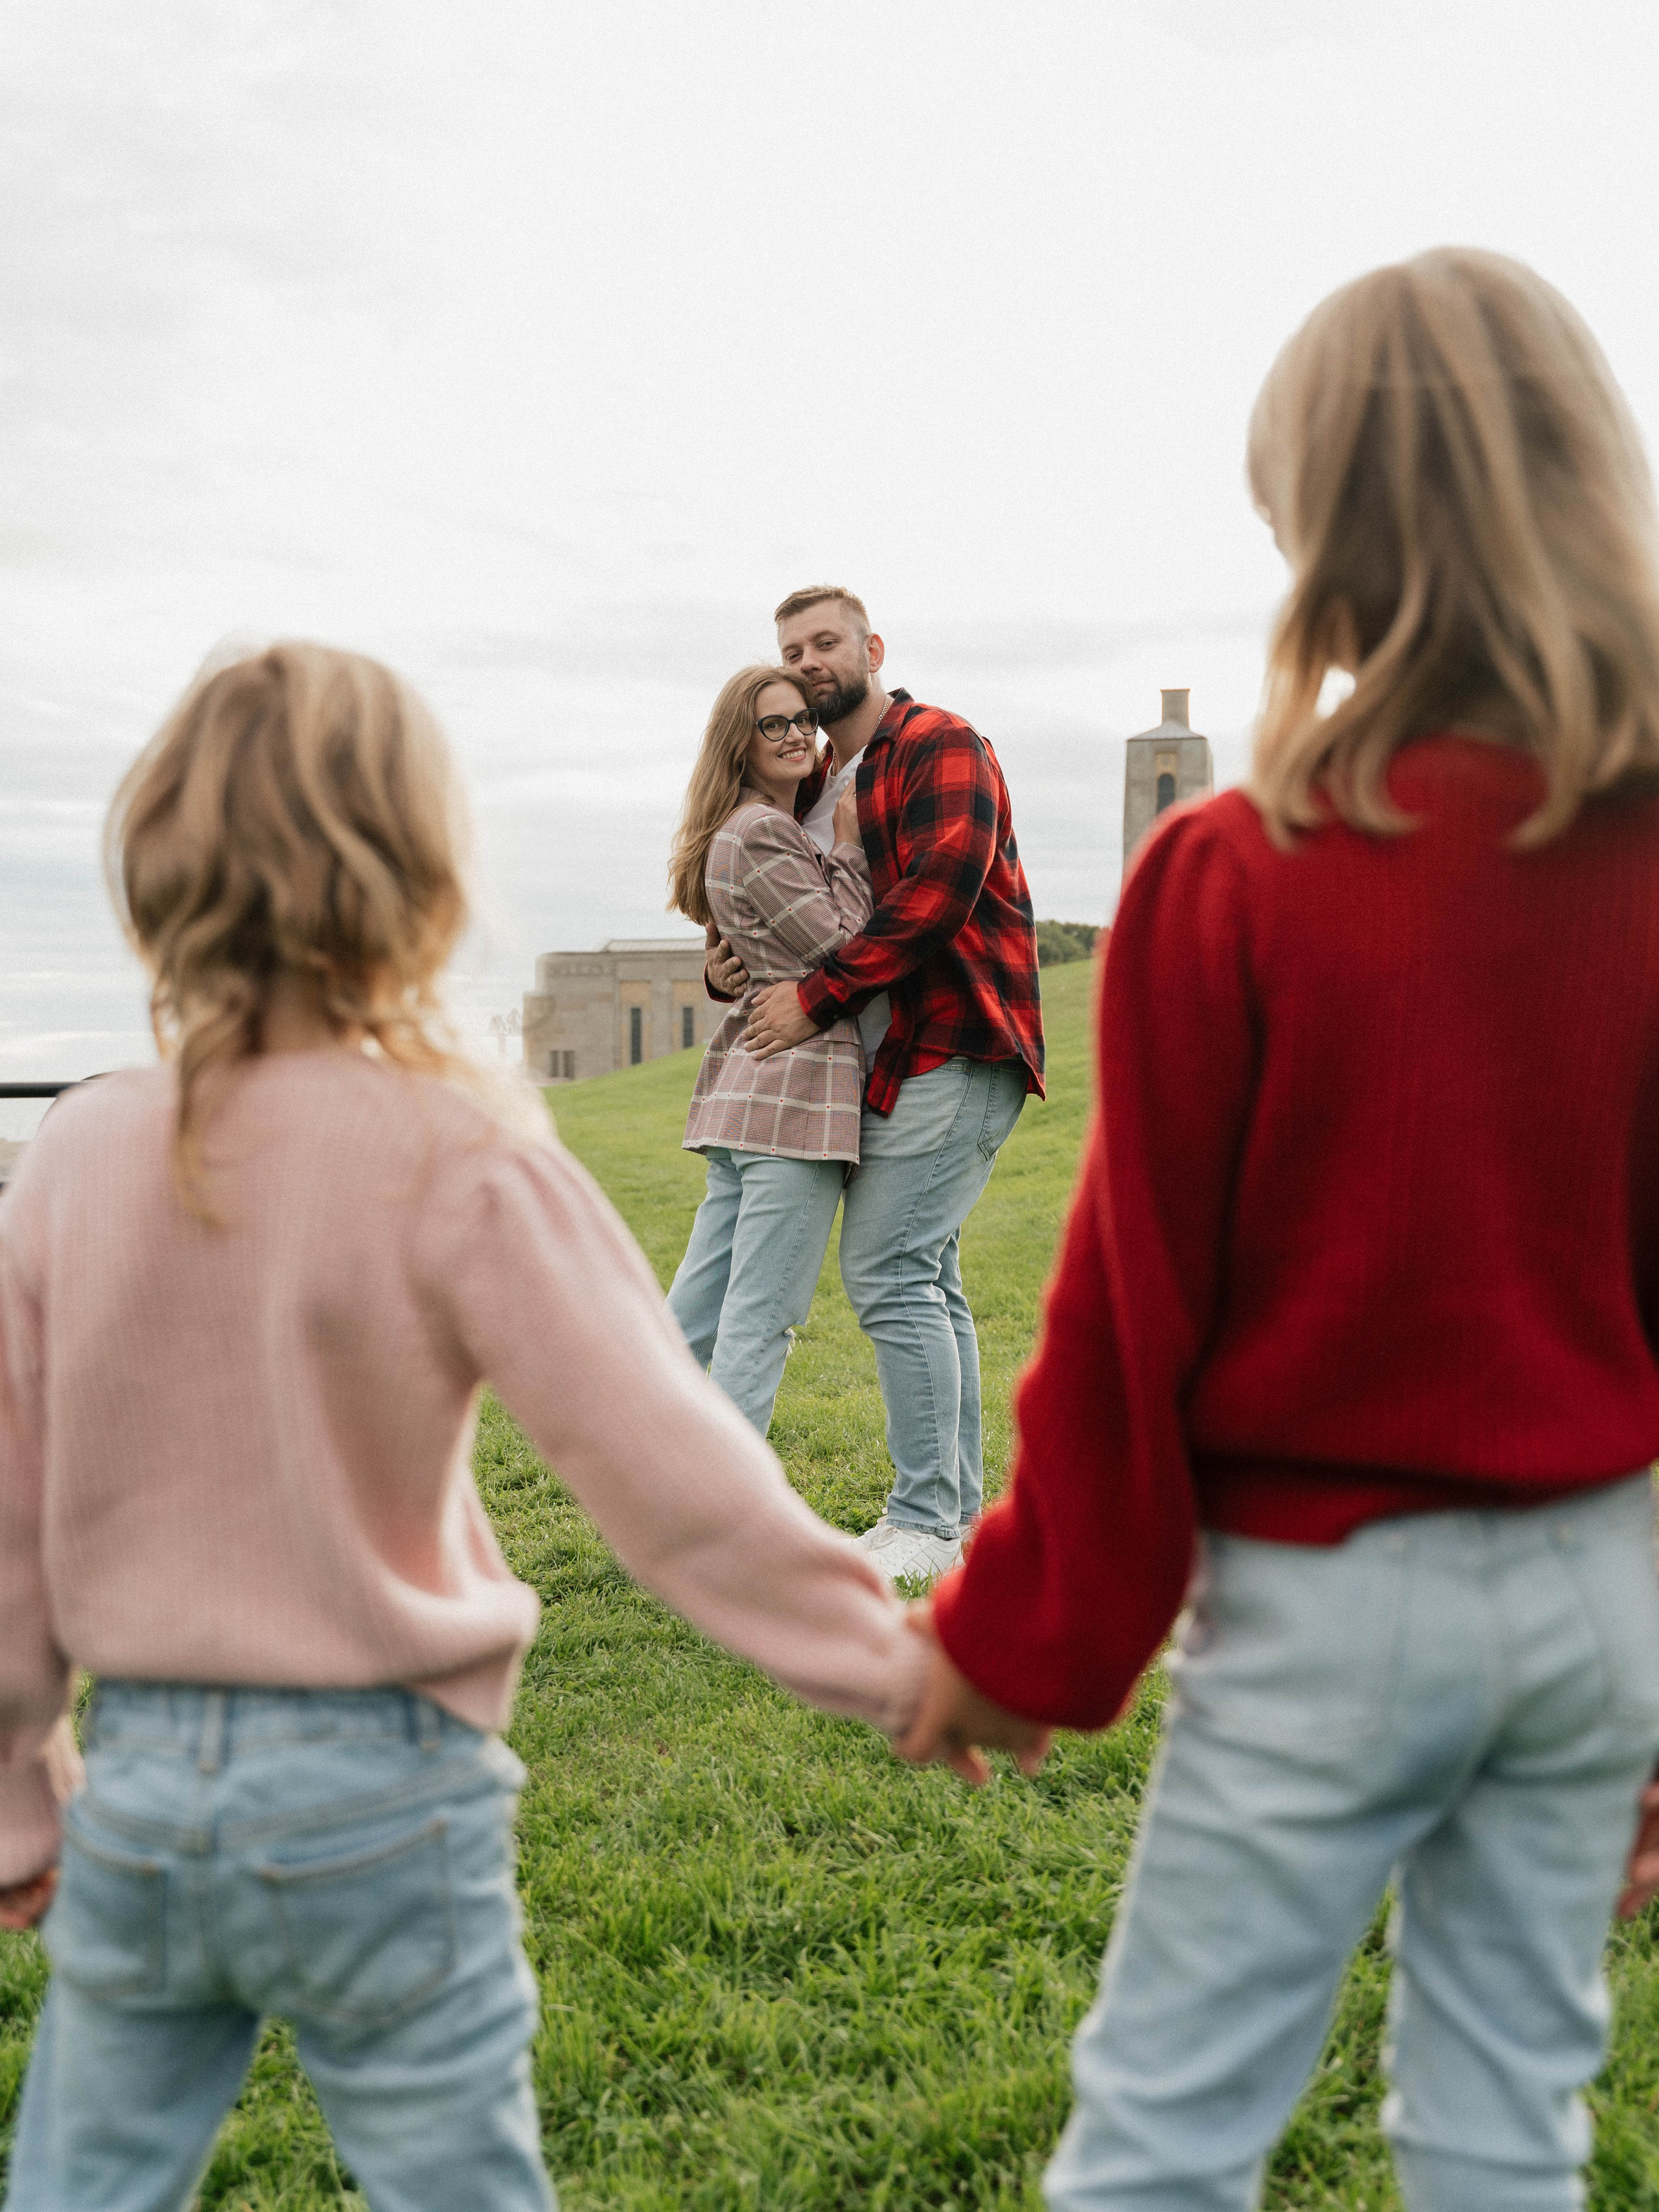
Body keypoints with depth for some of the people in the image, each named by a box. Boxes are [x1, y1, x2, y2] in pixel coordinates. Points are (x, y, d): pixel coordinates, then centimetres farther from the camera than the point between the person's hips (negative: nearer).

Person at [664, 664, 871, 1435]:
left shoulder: (766, 829, 20)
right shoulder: (760, 836, -11)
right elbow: (844, 949, -11)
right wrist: (848, 847, -2)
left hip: (747, 1087, 10)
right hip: (796, 1089, -10)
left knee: (695, 1314, 13)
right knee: (761, 1323, -6)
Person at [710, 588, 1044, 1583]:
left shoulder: (941, 746, -5)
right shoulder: (814, 788, 21)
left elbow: (938, 892, -19)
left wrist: (816, 996, -20)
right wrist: (728, 968, 1)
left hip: (956, 1051, -9)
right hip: (895, 1062, 9)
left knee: (889, 1271, -13)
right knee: (926, 1279, 11)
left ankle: (928, 1523, -6)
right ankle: (959, 1508, 20)